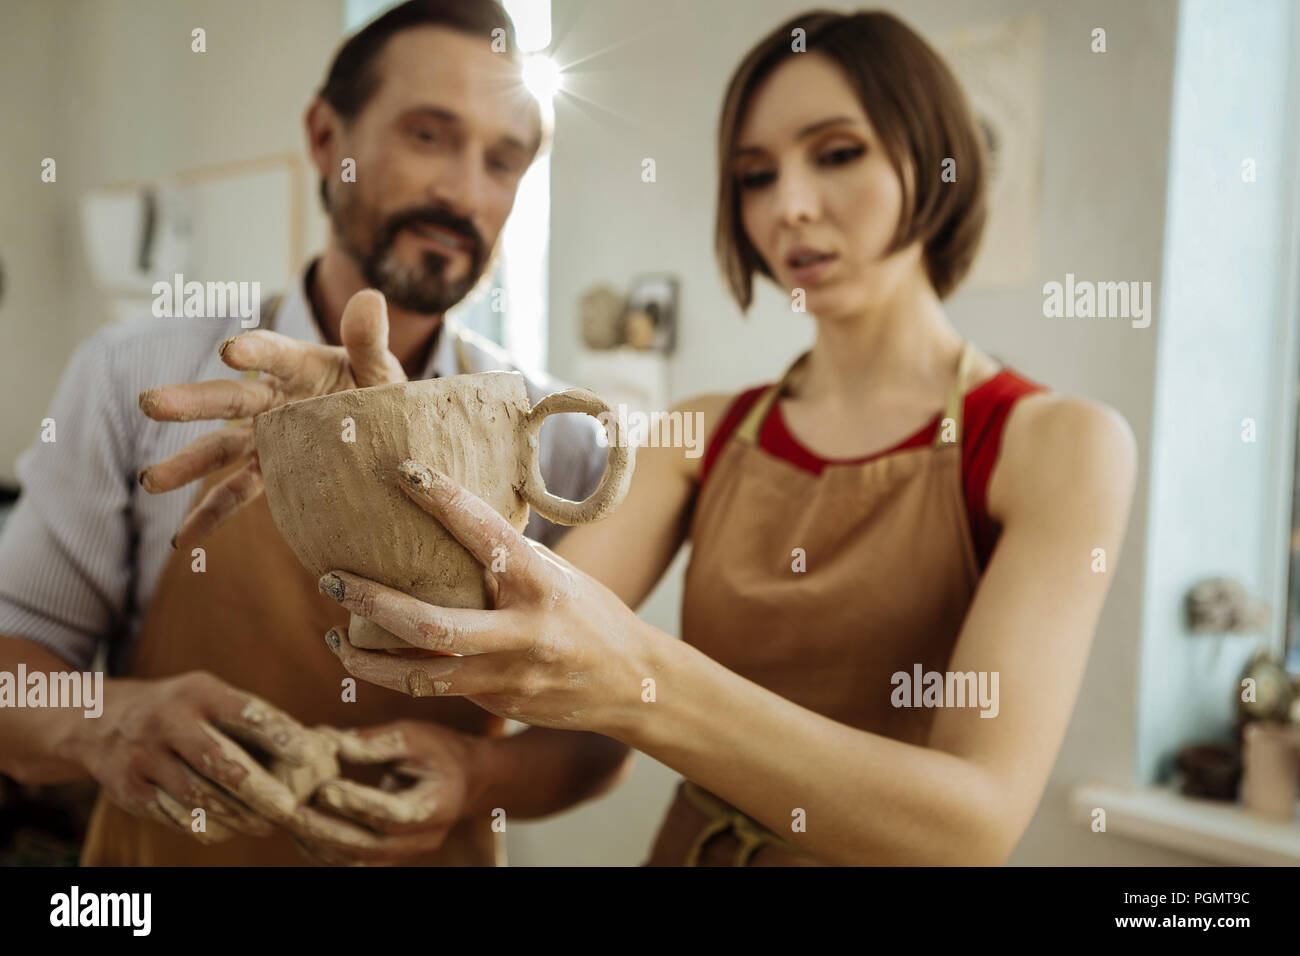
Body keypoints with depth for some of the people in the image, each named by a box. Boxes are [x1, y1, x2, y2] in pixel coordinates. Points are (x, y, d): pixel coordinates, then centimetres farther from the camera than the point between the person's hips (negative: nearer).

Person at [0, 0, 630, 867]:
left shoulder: (558, 440, -12)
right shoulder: (141, 376, -12)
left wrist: (477, 775, -25)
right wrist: (102, 724, -27)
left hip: (426, 847, 1)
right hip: (163, 846, 0)